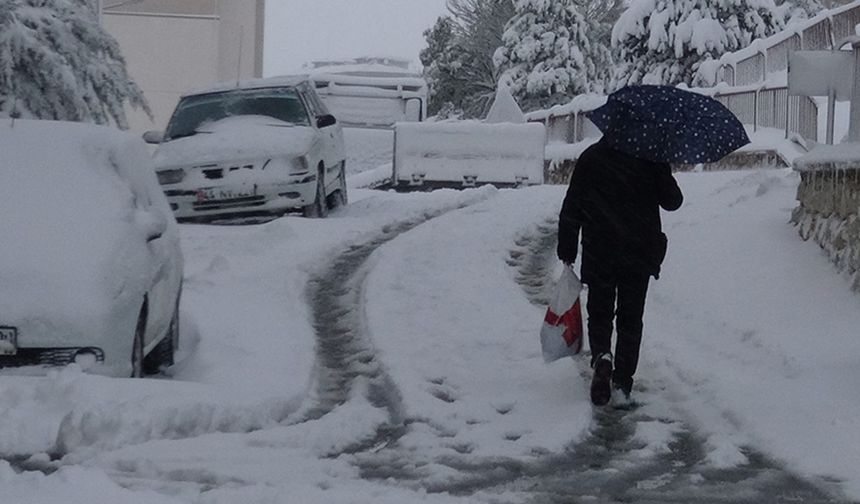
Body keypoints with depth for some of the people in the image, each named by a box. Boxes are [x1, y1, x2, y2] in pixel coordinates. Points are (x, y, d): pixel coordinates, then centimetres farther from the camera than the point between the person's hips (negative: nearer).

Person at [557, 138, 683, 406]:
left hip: (598, 252, 0)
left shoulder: (591, 157, -2)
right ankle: (622, 382, 7)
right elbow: (672, 201, 3)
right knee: (631, 318, 10)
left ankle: (601, 355, -17)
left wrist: (566, 251, 6)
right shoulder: (651, 158, -5)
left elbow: (571, 208, -1)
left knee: (599, 312, 12)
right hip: (640, 253, 0)